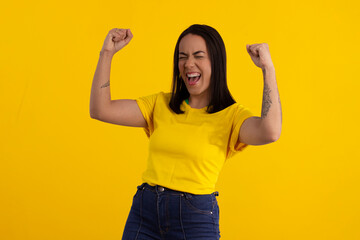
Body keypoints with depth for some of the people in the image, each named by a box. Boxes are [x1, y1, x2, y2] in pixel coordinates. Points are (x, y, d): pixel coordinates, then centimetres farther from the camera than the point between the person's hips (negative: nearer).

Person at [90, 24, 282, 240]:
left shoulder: (231, 115, -4)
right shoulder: (160, 104, 9)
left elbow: (270, 132, -25)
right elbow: (100, 110, 2)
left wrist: (268, 68, -21)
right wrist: (107, 53, -1)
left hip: (195, 221, -3)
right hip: (143, 214, 4)